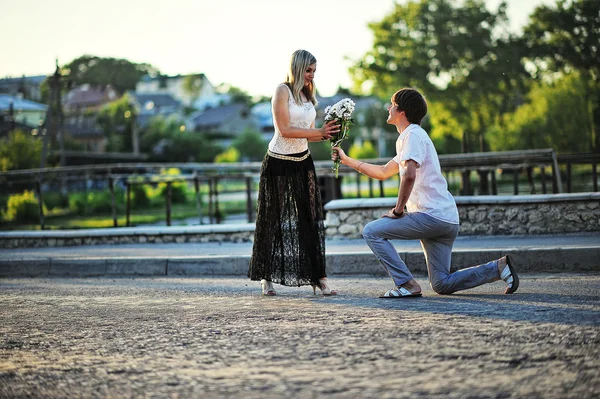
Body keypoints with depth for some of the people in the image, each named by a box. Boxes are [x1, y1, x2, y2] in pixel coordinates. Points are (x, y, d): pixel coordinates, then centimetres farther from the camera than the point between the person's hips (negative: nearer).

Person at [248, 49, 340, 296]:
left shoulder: (307, 96, 12)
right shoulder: (283, 91, -9)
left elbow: (308, 134, 9)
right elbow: (285, 130, -18)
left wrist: (327, 135, -9)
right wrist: (318, 132, -19)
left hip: (302, 162, 6)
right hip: (279, 163, -6)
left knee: (309, 219, 2)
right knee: (276, 220, 3)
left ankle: (317, 276, 5)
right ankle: (267, 278, 14)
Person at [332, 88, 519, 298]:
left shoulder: (413, 135, -8)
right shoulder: (407, 138, 24)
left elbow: (409, 175, -24)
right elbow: (383, 172, 33)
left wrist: (398, 210, -14)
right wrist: (346, 160, 32)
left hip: (432, 215, -10)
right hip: (446, 219, 10)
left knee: (371, 231, -6)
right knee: (442, 285, 10)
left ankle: (406, 284, -10)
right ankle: (499, 267, 7)